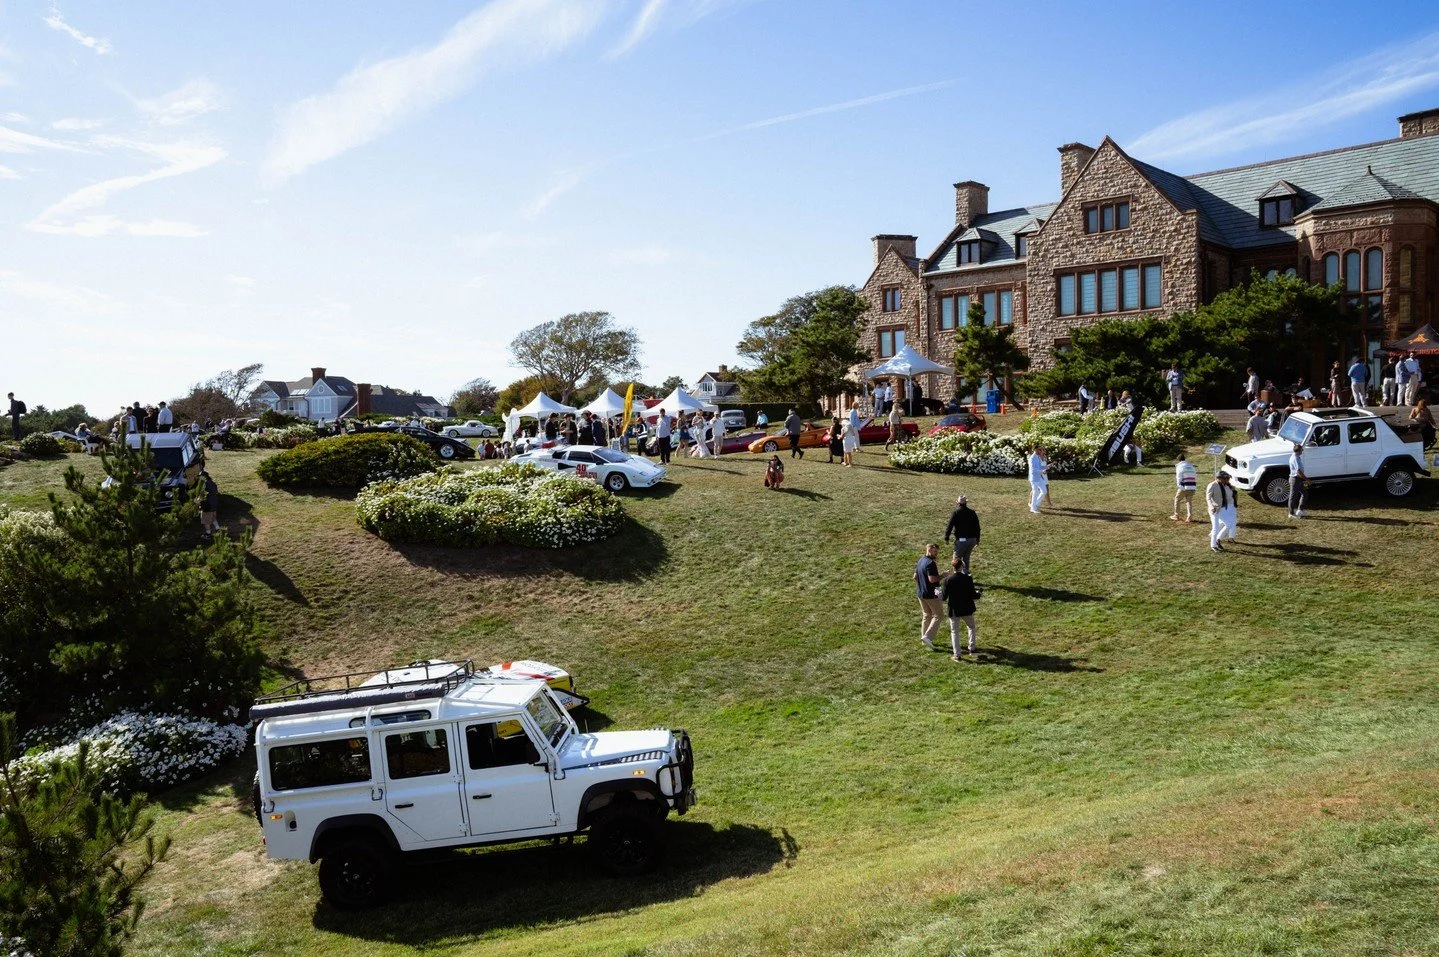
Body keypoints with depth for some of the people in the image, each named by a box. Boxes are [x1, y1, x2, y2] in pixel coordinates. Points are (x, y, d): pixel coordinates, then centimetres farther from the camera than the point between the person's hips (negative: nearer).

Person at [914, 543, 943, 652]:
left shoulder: (920, 560, 9)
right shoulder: (930, 563, -21)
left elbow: (915, 576, 15)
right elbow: (932, 579, -26)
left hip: (920, 593, 9)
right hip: (931, 594, -9)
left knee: (926, 615, 20)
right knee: (938, 615, 1)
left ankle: (924, 637, 25)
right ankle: (928, 636, -8)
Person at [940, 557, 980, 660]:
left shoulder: (948, 580, -14)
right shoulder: (967, 578, -13)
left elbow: (943, 597, -11)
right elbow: (973, 595, -9)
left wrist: (939, 593, 11)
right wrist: (978, 593, 13)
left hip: (954, 610, -1)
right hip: (967, 609, 1)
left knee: (954, 632, 10)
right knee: (971, 627, 26)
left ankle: (957, 654, 10)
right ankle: (972, 648, 29)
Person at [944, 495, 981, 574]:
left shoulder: (955, 513, -6)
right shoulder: (972, 512, 9)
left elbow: (949, 526, -9)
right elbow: (977, 527, 13)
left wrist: (946, 537, -1)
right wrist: (977, 539, 21)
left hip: (961, 540, -5)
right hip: (972, 539, 5)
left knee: (957, 559, 3)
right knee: (966, 557, 19)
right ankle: (966, 573, 19)